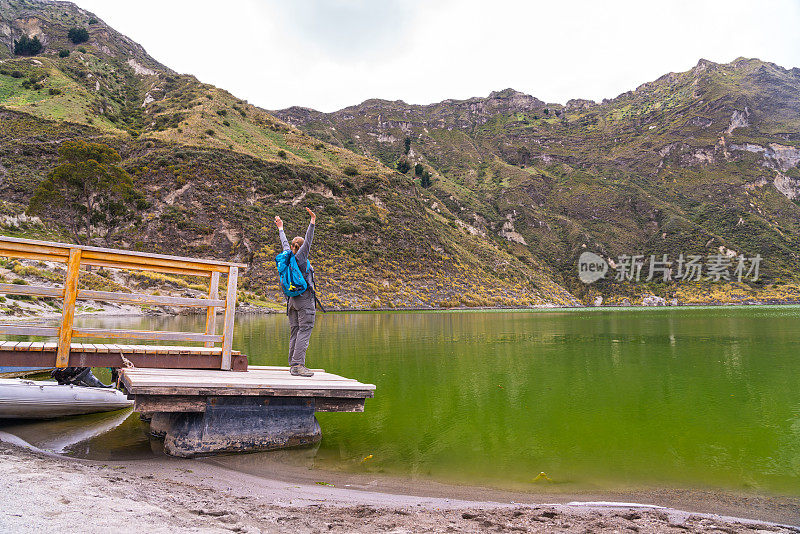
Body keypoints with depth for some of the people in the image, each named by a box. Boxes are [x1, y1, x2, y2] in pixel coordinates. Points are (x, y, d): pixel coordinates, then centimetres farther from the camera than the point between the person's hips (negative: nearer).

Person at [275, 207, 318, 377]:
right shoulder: (300, 257, -8)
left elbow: (285, 243, 26)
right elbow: (308, 241, -17)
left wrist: (281, 229, 41)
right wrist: (312, 222, -21)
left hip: (292, 298, 8)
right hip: (305, 299, -8)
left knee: (295, 331, 9)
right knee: (304, 330, -10)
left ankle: (293, 364, 10)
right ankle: (298, 365, -16)